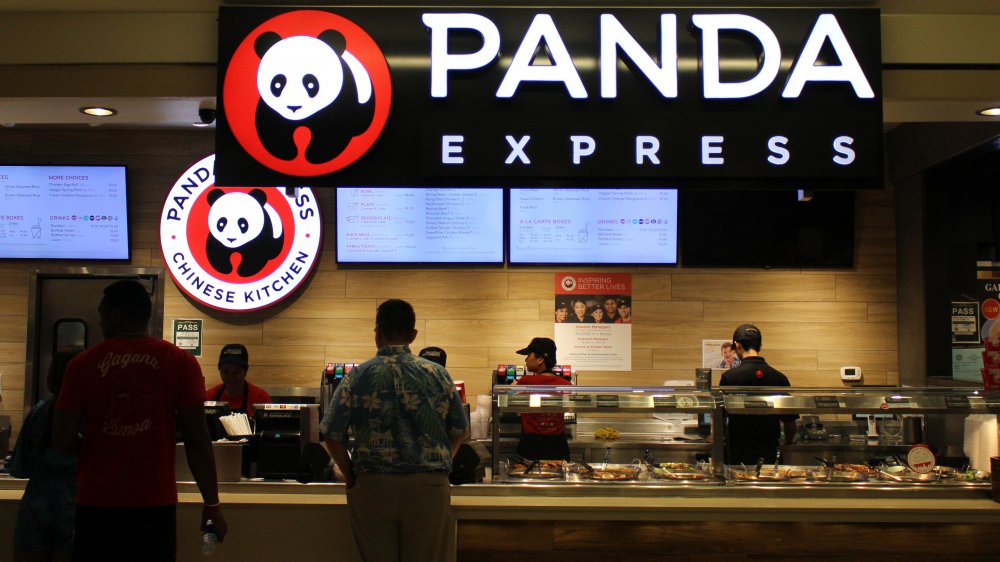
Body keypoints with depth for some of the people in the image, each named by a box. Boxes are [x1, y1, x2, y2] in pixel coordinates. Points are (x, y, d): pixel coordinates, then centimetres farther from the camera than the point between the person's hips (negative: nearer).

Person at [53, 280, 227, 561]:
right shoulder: (181, 362, -3)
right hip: (154, 503, 0)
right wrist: (212, 504, 0)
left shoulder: (82, 364, -1)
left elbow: (63, 441, -3)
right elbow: (197, 443, -7)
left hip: (96, 502, 1)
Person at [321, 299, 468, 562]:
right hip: (428, 487, 0)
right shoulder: (437, 374, 2)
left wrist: (351, 476, 9)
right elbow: (460, 431, 7)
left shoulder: (357, 376, -1)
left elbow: (332, 434, -3)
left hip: (373, 486, 0)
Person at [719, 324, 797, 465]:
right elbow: (789, 419, 4)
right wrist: (788, 441, 24)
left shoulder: (730, 377, -11)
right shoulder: (779, 377, -2)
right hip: (769, 451, 3)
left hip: (740, 450, -3)